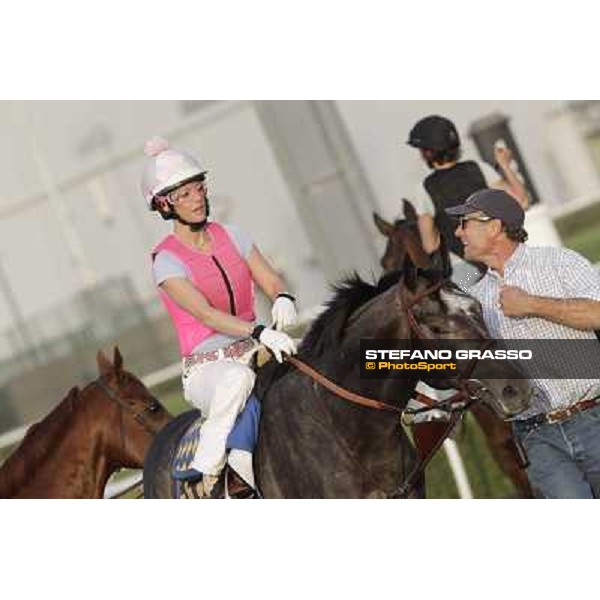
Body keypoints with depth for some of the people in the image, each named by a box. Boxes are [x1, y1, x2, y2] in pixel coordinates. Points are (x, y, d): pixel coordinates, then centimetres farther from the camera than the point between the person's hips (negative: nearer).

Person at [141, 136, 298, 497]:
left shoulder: (232, 237, 9)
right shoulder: (167, 260, -8)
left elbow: (272, 282, 8)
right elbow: (207, 314, -21)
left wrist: (283, 300, -18)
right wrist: (261, 332, -35)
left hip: (252, 353, 6)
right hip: (206, 368, -5)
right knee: (238, 378, -40)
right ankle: (206, 475, -31)